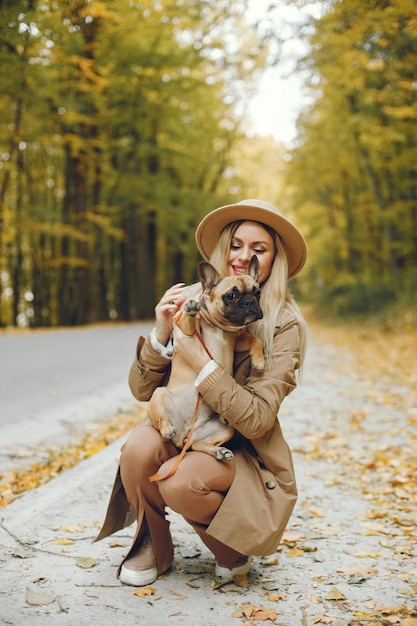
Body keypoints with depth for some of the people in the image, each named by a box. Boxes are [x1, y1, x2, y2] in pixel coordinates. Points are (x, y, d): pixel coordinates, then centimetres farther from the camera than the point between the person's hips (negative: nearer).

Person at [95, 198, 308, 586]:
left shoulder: (284, 326, -14)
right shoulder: (193, 302, -6)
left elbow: (257, 419, -21)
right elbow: (142, 390, -6)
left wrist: (201, 362, -30)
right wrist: (161, 333, -24)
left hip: (242, 452, -3)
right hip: (182, 435, 3)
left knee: (179, 481, -31)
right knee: (138, 447, -28)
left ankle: (232, 549, 4)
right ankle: (154, 548, 2)